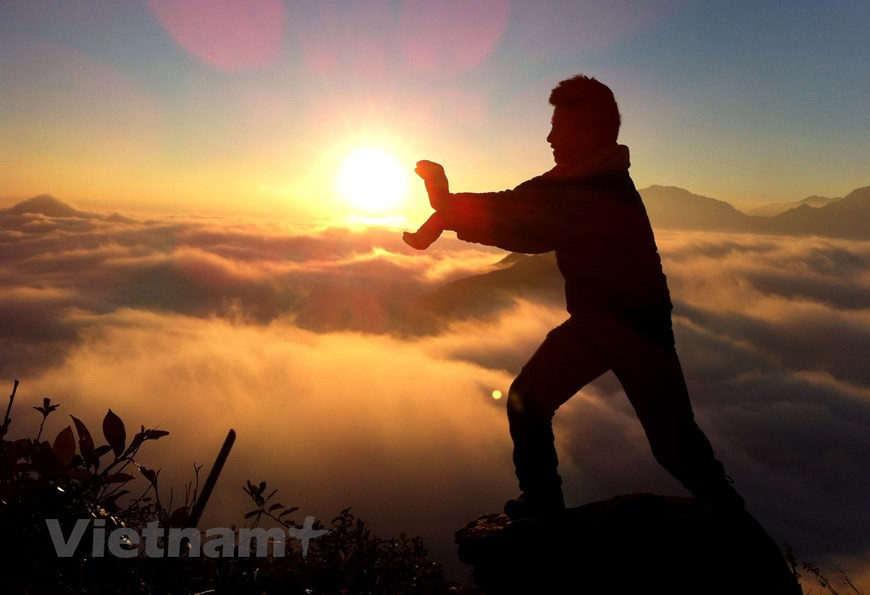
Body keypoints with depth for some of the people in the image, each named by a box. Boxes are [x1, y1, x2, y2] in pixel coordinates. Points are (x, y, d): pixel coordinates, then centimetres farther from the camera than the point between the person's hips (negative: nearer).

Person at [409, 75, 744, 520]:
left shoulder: (608, 195, -29)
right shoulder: (575, 178, -1)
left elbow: (531, 232, -37)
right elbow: (517, 206, -5)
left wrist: (451, 210, -34)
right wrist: (450, 210, -19)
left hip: (638, 329, -8)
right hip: (590, 321, 8)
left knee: (671, 438, -2)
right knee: (526, 400, 3)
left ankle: (729, 513, 26)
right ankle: (542, 503, 18)